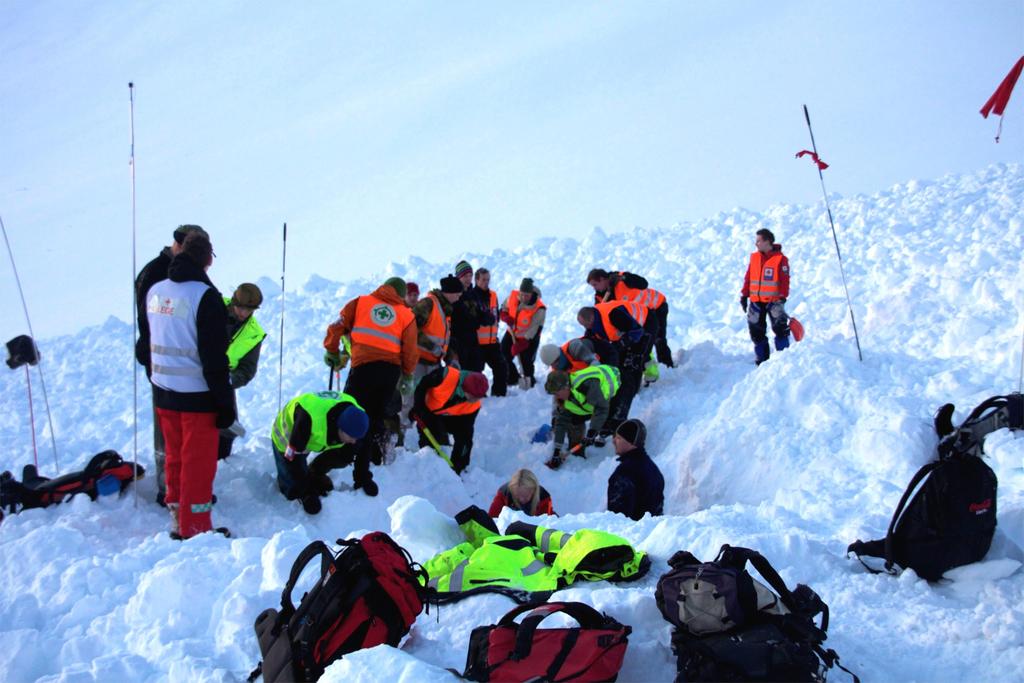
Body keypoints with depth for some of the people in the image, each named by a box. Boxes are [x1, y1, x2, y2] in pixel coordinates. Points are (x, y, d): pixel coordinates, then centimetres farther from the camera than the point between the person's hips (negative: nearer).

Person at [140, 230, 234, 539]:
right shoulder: (205, 295, -17)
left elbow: (146, 341, 16)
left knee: (175, 456, 18)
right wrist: (225, 401, -12)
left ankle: (177, 521, 27)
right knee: (199, 462, 2)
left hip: (163, 391, 7)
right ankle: (194, 529, 7)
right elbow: (214, 355, -17)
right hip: (197, 395, -7)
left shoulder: (154, 291, 6)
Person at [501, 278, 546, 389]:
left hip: (529, 338, -5)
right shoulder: (513, 296, -16)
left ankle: (529, 382, 18)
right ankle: (513, 378, 30)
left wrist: (520, 344, -31)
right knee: (503, 356, 8)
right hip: (512, 334, 5)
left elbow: (533, 331, -27)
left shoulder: (539, 309, -29)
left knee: (526, 362, -5)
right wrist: (506, 317, -18)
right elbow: (504, 309, 5)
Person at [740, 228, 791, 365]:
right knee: (757, 332, 8)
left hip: (773, 301, -5)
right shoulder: (754, 257, 8)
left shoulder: (780, 258, -7)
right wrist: (744, 295, 9)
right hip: (756, 301, 5)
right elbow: (748, 278, 12)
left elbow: (785, 281, -10)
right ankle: (762, 359, 19)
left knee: (780, 328, -11)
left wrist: (782, 297, -17)